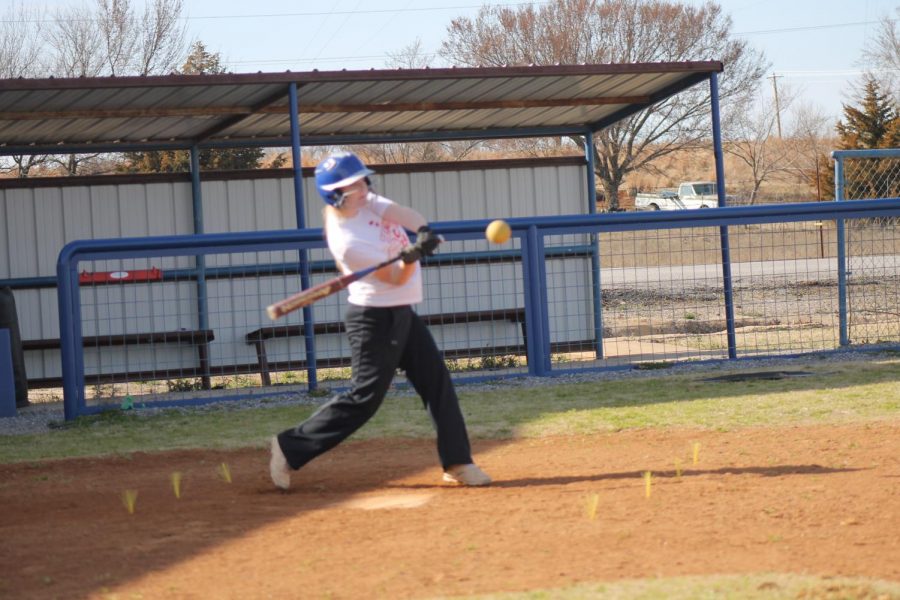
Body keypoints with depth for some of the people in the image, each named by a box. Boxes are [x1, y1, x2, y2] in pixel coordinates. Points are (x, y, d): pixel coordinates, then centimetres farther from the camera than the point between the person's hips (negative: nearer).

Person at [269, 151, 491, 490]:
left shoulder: (366, 202, 0)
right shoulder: (346, 240, -22)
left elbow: (404, 214, -14)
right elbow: (396, 278, -22)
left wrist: (423, 232, -34)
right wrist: (411, 257, -42)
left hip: (402, 314, 9)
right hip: (375, 320, -9)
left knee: (438, 384, 5)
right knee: (365, 398, -7)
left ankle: (457, 463, 10)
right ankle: (291, 448, 3)